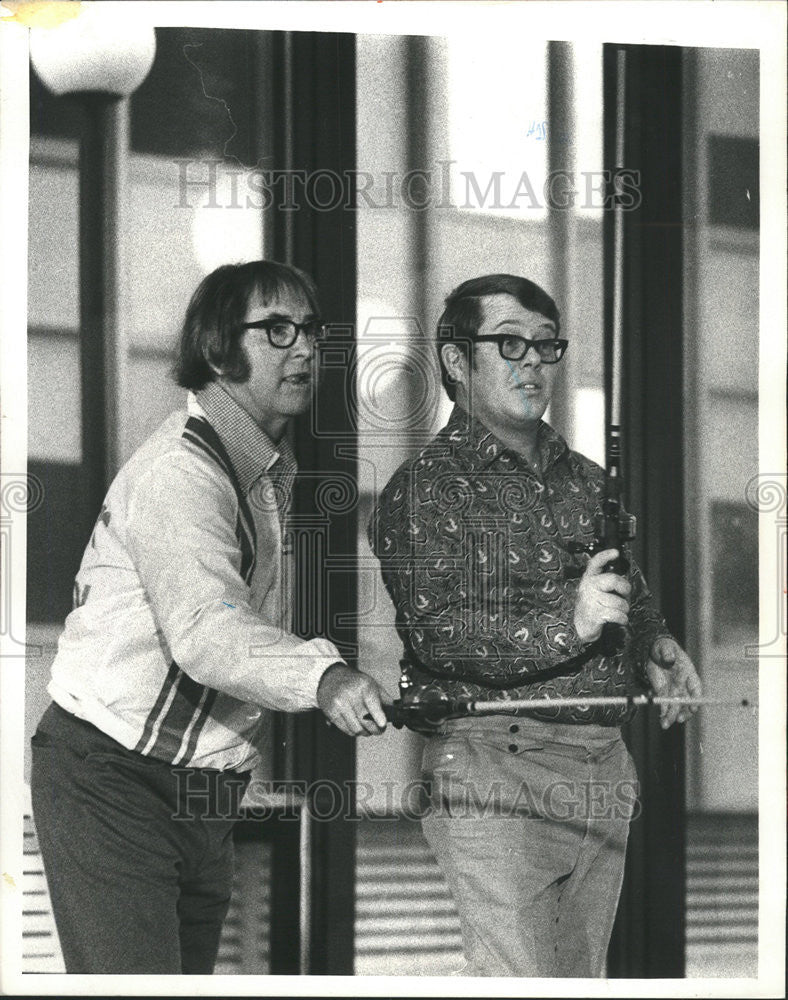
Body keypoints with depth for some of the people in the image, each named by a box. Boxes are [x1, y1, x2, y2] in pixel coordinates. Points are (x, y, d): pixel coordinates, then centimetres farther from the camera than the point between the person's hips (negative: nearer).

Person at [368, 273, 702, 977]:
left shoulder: (587, 481, 19)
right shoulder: (425, 488, -4)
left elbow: (632, 596, 31)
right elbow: (433, 633, -16)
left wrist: (655, 645, 8)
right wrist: (566, 624, -26)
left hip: (604, 770, 7)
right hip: (493, 768, -7)